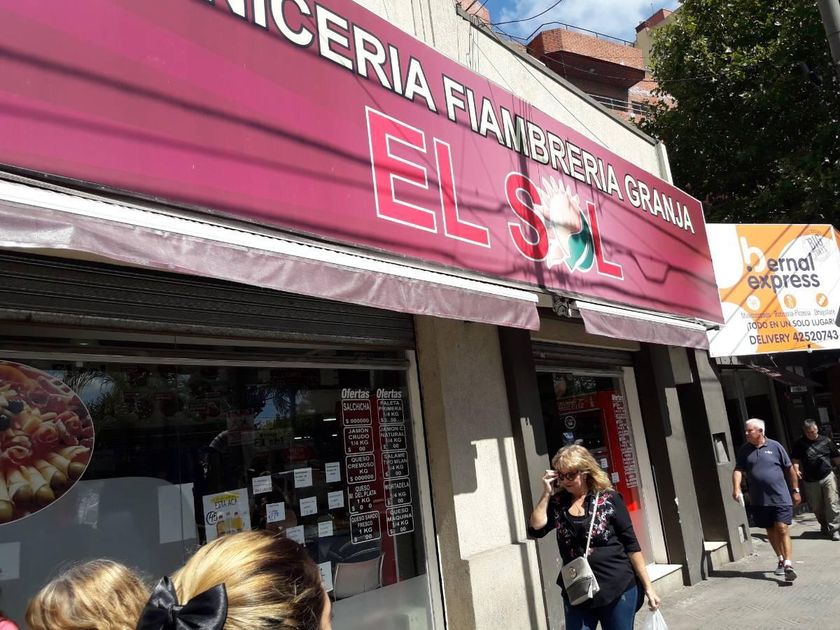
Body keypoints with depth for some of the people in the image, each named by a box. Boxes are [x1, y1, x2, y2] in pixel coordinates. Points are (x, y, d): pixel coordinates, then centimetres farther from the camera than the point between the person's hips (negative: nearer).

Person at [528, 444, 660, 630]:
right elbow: (536, 529, -7)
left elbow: (631, 545, -3)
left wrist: (647, 586, -3)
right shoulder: (558, 503, 3)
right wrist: (546, 494, -8)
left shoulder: (608, 498, -7)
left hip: (618, 589, -2)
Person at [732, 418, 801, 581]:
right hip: (758, 500, 3)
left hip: (780, 497, -3)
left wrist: (795, 490, 5)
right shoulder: (744, 450, 3)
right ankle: (781, 560, 29)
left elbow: (789, 469, 4)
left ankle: (788, 564, -8)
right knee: (771, 531, 14)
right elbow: (738, 470, -3)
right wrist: (736, 488, -19)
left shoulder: (775, 446, -4)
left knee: (782, 529, -10)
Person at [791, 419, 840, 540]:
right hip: (810, 481, 1)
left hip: (828, 477, -1)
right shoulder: (800, 444, 2)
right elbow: (795, 460, 0)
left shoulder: (825, 441, 3)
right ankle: (824, 526, 33)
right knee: (817, 507, 12)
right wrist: (796, 470, -17)